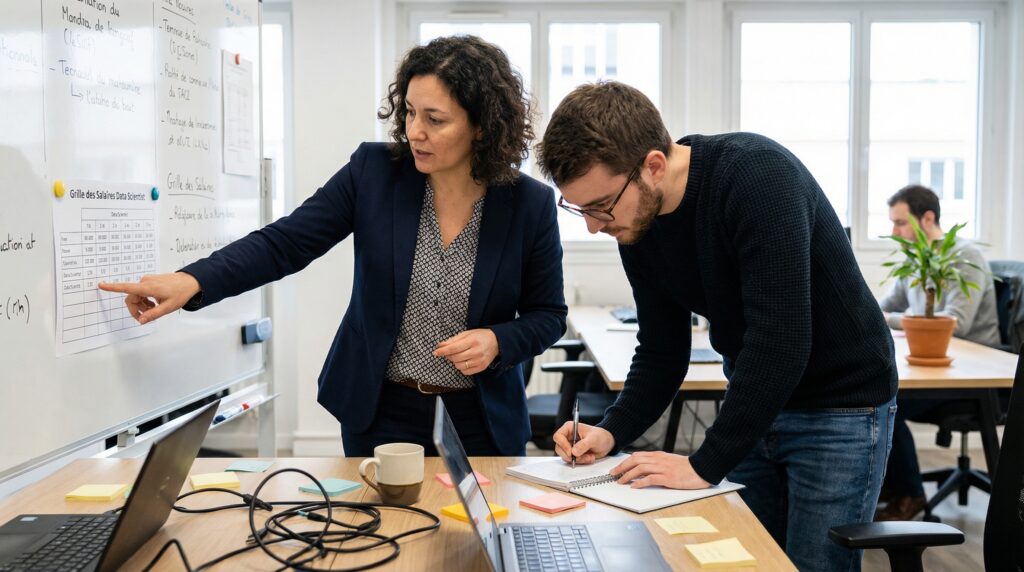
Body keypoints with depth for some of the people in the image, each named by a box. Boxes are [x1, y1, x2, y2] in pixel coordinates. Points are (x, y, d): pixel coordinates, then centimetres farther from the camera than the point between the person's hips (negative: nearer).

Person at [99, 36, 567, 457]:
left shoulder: (530, 204, -10)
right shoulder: (373, 171, -8)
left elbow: (548, 315, 0)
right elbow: (284, 242, -10)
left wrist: (497, 341, -19)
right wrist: (193, 281, -23)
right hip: (379, 411, 1)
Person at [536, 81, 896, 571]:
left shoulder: (759, 176, -29)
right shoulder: (635, 223, -6)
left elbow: (779, 345, -33)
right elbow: (661, 351, 3)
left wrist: (706, 465, -28)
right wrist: (612, 431, -13)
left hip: (841, 406, -6)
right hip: (753, 405, 6)